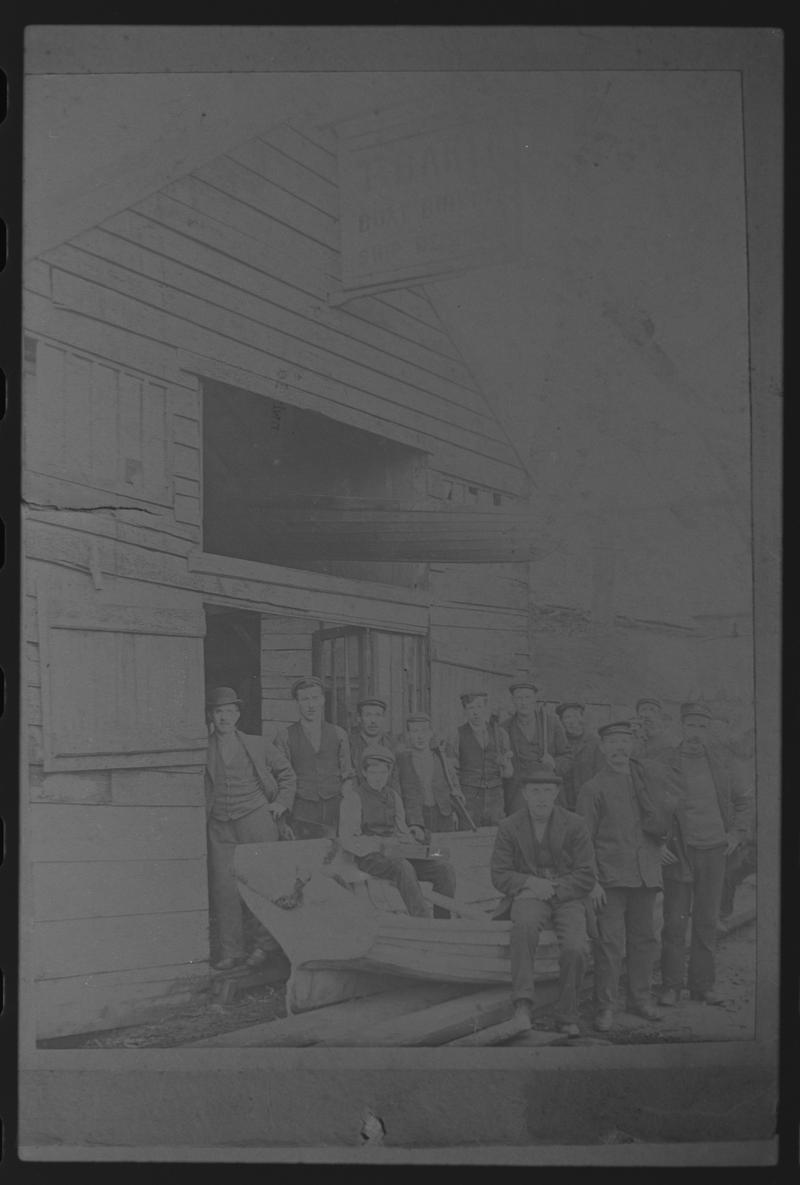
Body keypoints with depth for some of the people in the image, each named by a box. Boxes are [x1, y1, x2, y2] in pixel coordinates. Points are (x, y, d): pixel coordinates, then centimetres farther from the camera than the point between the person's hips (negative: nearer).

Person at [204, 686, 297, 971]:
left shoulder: (257, 746, 8)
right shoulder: (202, 751, 7)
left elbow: (287, 774, 18)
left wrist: (281, 802, 7)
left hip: (256, 821, -1)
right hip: (220, 827, 1)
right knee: (223, 888, -4)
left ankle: (263, 944, 13)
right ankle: (230, 951, 6)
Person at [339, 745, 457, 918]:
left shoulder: (393, 796, 20)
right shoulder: (354, 795, 1)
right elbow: (347, 838, -7)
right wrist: (375, 847, -22)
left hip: (398, 853, 6)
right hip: (369, 857, -6)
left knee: (445, 868, -16)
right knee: (403, 868, -39)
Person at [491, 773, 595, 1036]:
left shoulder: (574, 825, 1)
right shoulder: (509, 827, 3)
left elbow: (586, 876, 0)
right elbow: (499, 875, 3)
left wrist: (554, 890, -14)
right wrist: (530, 882, -15)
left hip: (567, 897, 0)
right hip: (529, 895, 0)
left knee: (576, 948, -26)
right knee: (524, 925, -37)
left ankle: (567, 1017, -5)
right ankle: (522, 1002, -34)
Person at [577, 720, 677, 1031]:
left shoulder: (651, 773, 10)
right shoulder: (593, 789, -2)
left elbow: (670, 806, 26)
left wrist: (662, 842, 16)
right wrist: (592, 881, -9)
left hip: (647, 873, 4)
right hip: (611, 875, -4)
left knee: (645, 938, 11)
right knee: (611, 942, -6)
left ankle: (640, 998, 25)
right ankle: (605, 1007, 3)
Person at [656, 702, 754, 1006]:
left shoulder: (721, 759, 7)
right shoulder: (664, 761, -2)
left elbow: (744, 799, 16)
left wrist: (737, 833, 5)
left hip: (713, 849, 3)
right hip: (678, 852, -3)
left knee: (707, 921, 7)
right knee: (675, 921, -1)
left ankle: (703, 985, 16)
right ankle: (671, 986, 8)